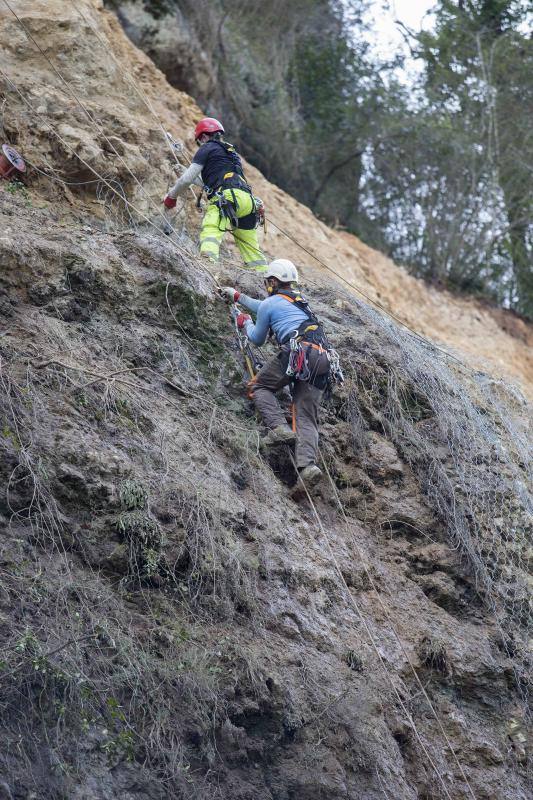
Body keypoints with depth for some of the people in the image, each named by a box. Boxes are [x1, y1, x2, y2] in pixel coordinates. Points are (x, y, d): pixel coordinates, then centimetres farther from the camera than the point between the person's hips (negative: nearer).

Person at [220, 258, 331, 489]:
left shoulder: (269, 304, 12)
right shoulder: (299, 300, 33)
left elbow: (257, 339, 26)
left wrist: (245, 323, 46)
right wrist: (237, 296, 63)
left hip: (298, 351, -6)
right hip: (322, 359, 6)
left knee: (259, 386, 15)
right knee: (306, 417, -1)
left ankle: (279, 427, -8)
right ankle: (308, 464, -24)